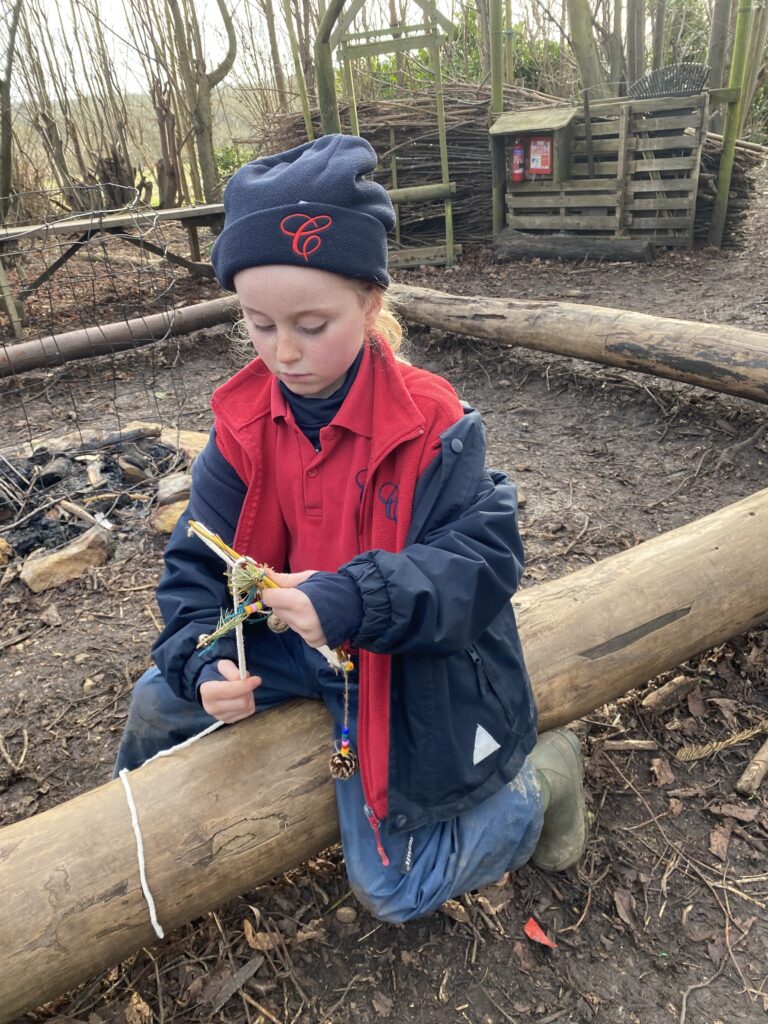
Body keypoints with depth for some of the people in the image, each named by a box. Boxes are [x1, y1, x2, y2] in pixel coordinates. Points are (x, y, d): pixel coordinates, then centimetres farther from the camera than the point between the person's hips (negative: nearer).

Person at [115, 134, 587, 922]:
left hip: (407, 663, -4)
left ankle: (538, 779, 23)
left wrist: (356, 602, -42)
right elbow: (200, 561, -6)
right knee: (159, 703, 7)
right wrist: (203, 660, -23)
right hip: (295, 639, 5)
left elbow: (486, 556, -26)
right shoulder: (242, 422, -10)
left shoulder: (430, 425, -24)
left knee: (389, 891, 3)